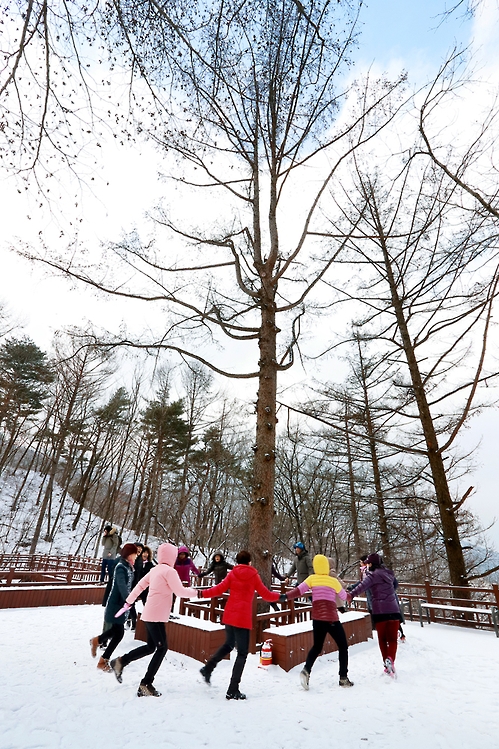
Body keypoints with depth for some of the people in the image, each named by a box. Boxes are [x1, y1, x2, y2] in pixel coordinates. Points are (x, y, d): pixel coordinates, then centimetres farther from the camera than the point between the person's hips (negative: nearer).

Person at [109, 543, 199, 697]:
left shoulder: (155, 569, 9)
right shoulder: (169, 571, -17)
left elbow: (140, 585, 14)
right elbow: (180, 591, -17)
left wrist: (129, 601, 20)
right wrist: (196, 592, -3)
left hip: (149, 614, 9)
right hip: (156, 616, -9)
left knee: (150, 647, 21)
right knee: (162, 647, 2)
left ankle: (120, 662, 23)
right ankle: (146, 684, 6)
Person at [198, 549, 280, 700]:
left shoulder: (232, 574, 3)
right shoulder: (254, 575, -3)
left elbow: (219, 589, -4)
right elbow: (266, 595, 1)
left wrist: (201, 593, 1)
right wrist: (280, 596, 17)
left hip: (229, 616, 5)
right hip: (243, 618, -5)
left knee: (229, 644, 28)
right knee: (242, 654, 7)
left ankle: (208, 668, 26)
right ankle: (233, 690, 7)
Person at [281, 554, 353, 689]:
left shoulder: (311, 579, -1)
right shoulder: (333, 581, -4)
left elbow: (298, 591, -11)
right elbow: (344, 597, 11)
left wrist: (285, 596, -8)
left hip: (317, 618, 3)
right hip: (332, 619, -3)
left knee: (317, 646, 21)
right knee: (343, 647, 18)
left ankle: (306, 669, 2)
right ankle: (343, 678, 18)